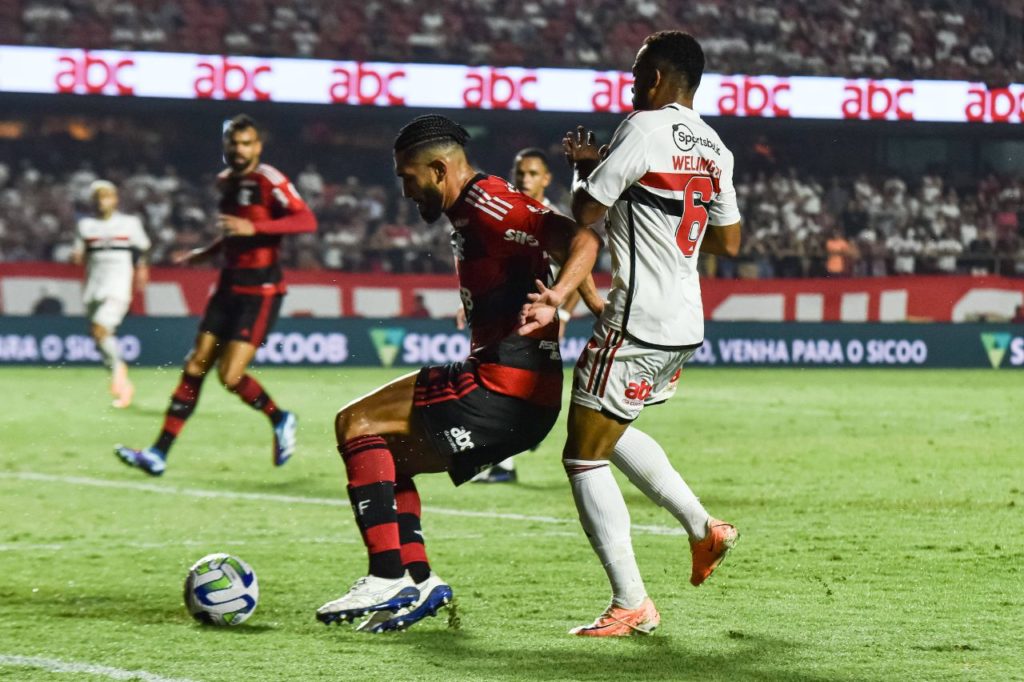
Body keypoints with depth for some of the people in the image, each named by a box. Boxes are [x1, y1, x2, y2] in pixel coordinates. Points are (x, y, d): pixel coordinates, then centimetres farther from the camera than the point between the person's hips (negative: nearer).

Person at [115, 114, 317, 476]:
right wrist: (206, 253, 24)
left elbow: (307, 221, -25)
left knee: (230, 376, -13)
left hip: (260, 292, -7)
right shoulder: (225, 182, 13)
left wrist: (254, 228, -31)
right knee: (195, 368, 3)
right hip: (229, 286, 7)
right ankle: (159, 453, 3)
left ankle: (280, 420, 14)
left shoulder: (268, 180, -13)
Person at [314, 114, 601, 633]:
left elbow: (581, 241, -21)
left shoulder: (485, 203, -12)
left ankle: (387, 579, -15)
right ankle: (418, 580, 10)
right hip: (517, 399, 10)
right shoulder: (466, 214, 19)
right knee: (384, 451, 19)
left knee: (358, 423, -10)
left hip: (504, 390, -10)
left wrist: (552, 303, -35)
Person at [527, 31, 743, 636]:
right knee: (612, 431, 28)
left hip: (637, 325, -9)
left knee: (584, 457, -3)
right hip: (686, 325, 9)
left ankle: (632, 605, -7)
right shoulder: (714, 148, 11)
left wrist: (587, 164, 9)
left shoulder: (646, 129, -13)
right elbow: (729, 242, 19)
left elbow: (585, 211, -10)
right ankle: (704, 527, 21)